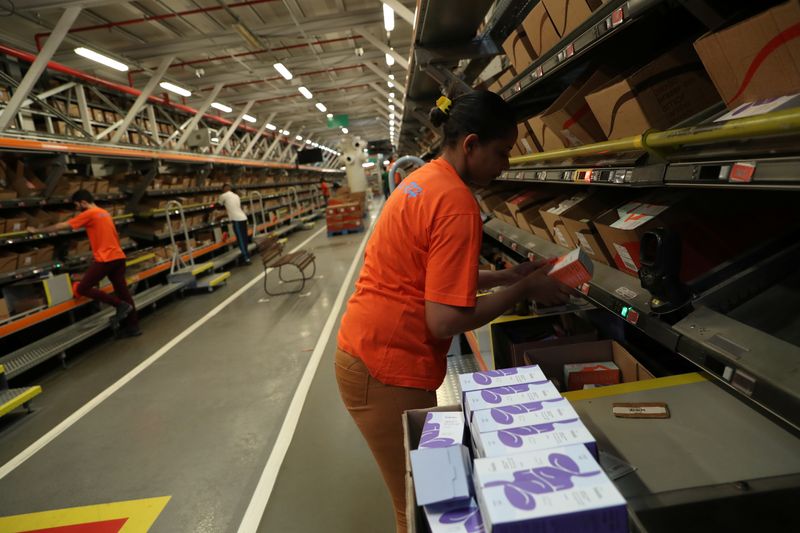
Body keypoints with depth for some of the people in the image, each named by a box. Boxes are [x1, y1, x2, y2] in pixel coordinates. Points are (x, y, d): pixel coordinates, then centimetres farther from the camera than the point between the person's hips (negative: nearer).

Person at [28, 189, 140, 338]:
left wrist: (37, 230, 10)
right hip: (118, 257, 9)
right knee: (122, 291, 9)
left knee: (82, 289, -1)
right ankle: (133, 326, 11)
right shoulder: (105, 213, 18)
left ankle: (121, 305, -6)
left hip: (105, 259, -9)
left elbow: (62, 226, -2)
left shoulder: (89, 214, -7)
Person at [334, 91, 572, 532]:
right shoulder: (458, 205, -20)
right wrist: (524, 290, -10)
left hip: (364, 351, 9)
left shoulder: (423, 180, 10)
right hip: (387, 369, -9)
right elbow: (445, 321, -22)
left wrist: (505, 276, 11)